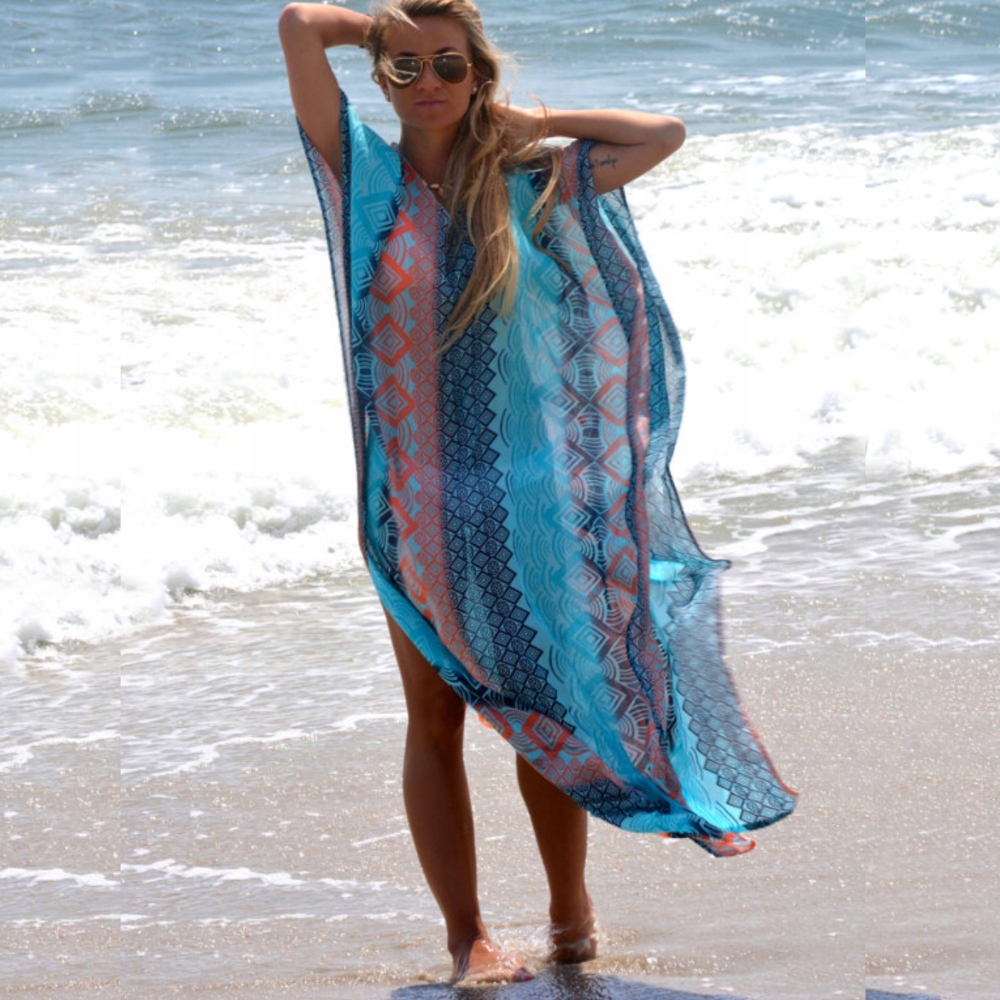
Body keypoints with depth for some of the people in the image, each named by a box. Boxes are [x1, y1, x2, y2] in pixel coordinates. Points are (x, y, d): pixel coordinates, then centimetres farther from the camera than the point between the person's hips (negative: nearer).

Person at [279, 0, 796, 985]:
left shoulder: (523, 182, 4)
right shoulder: (365, 175, -1)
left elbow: (663, 134, 5)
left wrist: (533, 121, 4)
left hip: (524, 488, 1)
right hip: (414, 492, -1)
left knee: (544, 706, 7)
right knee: (435, 717, 5)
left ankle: (570, 910, 21)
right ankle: (466, 937, 12)